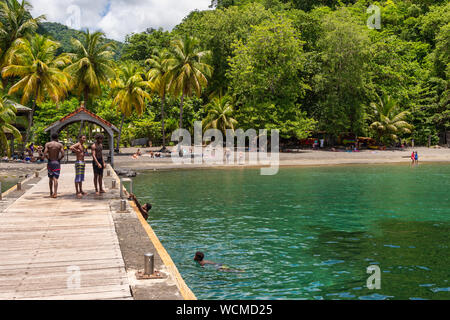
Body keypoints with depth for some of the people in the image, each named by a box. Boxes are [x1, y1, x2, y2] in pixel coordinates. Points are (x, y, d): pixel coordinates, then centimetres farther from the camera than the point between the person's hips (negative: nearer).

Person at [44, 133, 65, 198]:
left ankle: (51, 193, 23)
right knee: (55, 178, -6)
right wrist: (59, 159, 4)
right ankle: (55, 193, -16)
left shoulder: (47, 144, -1)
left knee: (50, 178, 15)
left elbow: (45, 154, -11)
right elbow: (63, 155, -12)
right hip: (57, 162, -1)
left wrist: (48, 159, 5)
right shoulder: (60, 145, -2)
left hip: (50, 162, 2)